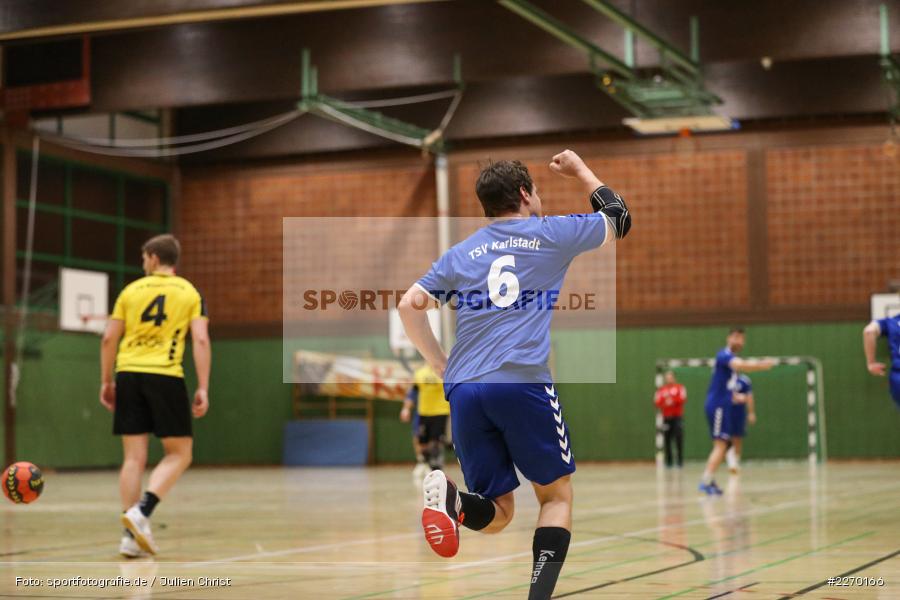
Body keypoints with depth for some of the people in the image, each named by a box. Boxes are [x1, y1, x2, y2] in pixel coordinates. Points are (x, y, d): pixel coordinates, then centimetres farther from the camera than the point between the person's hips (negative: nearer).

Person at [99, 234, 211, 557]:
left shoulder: (131, 290, 12)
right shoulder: (189, 293, 7)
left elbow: (109, 339, 8)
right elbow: (201, 340, -4)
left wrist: (106, 382, 17)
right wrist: (203, 388, -4)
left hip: (128, 374, 3)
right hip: (165, 375, -3)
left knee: (134, 457, 6)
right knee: (179, 453, 7)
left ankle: (131, 535, 3)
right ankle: (141, 512, -12)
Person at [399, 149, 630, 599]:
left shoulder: (461, 253, 19)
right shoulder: (551, 233, 11)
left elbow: (409, 305, 11)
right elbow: (619, 218, 26)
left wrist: (441, 365, 19)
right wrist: (580, 170, 40)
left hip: (463, 390, 4)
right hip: (523, 382, -3)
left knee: (497, 514, 11)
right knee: (556, 496, 12)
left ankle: (452, 498, -22)